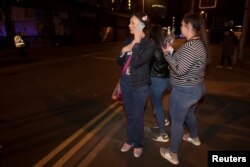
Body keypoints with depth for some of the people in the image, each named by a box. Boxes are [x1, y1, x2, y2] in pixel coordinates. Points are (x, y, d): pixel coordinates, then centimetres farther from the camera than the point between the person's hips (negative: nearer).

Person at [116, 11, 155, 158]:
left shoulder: (150, 44, -14)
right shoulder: (128, 41, 3)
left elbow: (136, 63, -26)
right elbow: (119, 62, 7)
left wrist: (137, 42, -20)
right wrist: (123, 52, -12)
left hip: (140, 86, -5)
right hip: (125, 83, 6)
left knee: (137, 117, 9)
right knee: (129, 115, 19)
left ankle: (139, 144, 34)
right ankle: (130, 140, 41)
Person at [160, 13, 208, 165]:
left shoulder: (191, 46, -26)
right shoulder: (199, 43, 5)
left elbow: (179, 70, -27)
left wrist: (168, 54, -15)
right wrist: (173, 52, 4)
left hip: (184, 91, -10)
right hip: (196, 88, 10)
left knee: (177, 121, 6)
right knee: (189, 114, 31)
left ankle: (173, 154, 25)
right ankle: (194, 138, 57)